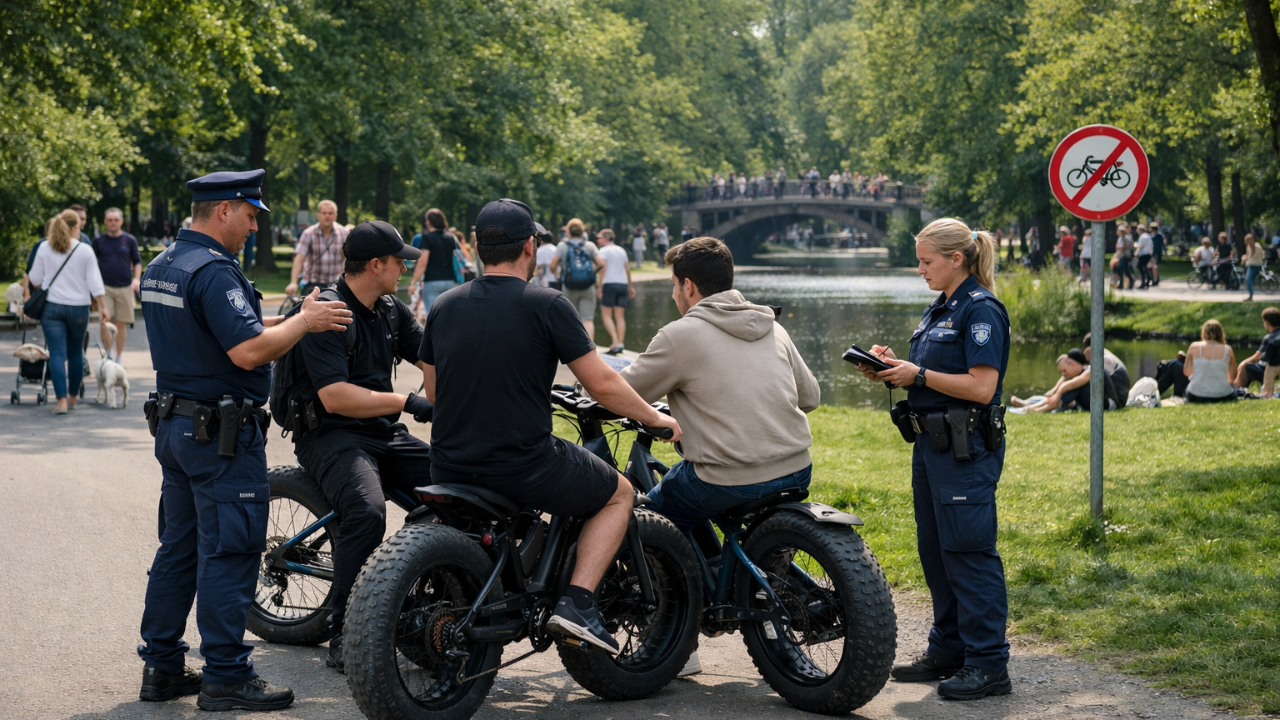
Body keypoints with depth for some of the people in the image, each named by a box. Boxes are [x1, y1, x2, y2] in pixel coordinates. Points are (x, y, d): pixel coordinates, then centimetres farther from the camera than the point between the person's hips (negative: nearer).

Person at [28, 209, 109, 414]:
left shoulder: (44, 248, -1)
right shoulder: (85, 250, -4)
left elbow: (35, 279, 6)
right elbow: (94, 282, -5)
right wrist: (103, 307, 1)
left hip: (52, 307, 0)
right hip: (78, 307, 0)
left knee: (57, 354, -3)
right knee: (76, 353, 15)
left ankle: (62, 400, -13)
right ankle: (73, 397, 26)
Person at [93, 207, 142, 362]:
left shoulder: (130, 240, 5)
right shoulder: (99, 241, 4)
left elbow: (137, 262, 12)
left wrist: (137, 279, -3)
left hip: (124, 287, 1)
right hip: (104, 287, -1)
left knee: (121, 324, 5)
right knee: (104, 322, -13)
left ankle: (118, 357, 15)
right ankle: (108, 354, -1)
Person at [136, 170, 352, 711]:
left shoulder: (160, 267, 13)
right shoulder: (215, 271, -19)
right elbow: (248, 352, -26)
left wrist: (283, 322, 14)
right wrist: (303, 321, -12)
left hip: (173, 422, 10)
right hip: (222, 434, -10)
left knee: (178, 547, 14)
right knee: (228, 553, -4)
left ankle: (161, 666, 18)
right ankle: (226, 677, -1)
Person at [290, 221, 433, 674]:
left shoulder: (392, 311, 14)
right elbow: (335, 397, -21)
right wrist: (407, 402, -24)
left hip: (384, 434, 8)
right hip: (331, 436, -8)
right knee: (367, 510, -34)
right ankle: (342, 637, -26)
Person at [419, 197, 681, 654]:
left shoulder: (443, 307, 5)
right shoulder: (547, 306, -11)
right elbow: (602, 384, -9)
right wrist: (655, 418, 8)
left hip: (449, 470, 5)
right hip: (525, 469, -5)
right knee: (620, 495, 18)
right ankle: (577, 603, 1)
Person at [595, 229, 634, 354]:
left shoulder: (604, 250, -3)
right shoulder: (622, 250, 16)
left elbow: (602, 268, -14)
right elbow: (628, 269, 18)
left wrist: (600, 286, -14)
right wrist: (631, 286, 25)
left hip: (610, 284, -6)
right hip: (623, 284, 6)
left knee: (607, 315, -1)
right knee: (620, 316, 6)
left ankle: (615, 342, -17)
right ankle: (621, 343, -2)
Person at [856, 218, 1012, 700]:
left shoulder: (981, 310, -13)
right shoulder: (939, 308, 16)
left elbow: (981, 386, -20)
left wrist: (919, 375, -17)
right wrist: (892, 368, 4)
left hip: (968, 448, -10)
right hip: (932, 443, 10)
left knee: (968, 552, -9)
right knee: (935, 550, 14)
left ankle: (989, 665, -5)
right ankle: (948, 651, 23)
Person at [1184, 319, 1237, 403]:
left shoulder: (1194, 347, -3)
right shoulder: (1227, 350, -2)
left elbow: (1187, 372, 4)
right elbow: (1232, 376, 8)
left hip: (1196, 396, 1)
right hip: (1222, 395, -1)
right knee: (1234, 389, 33)